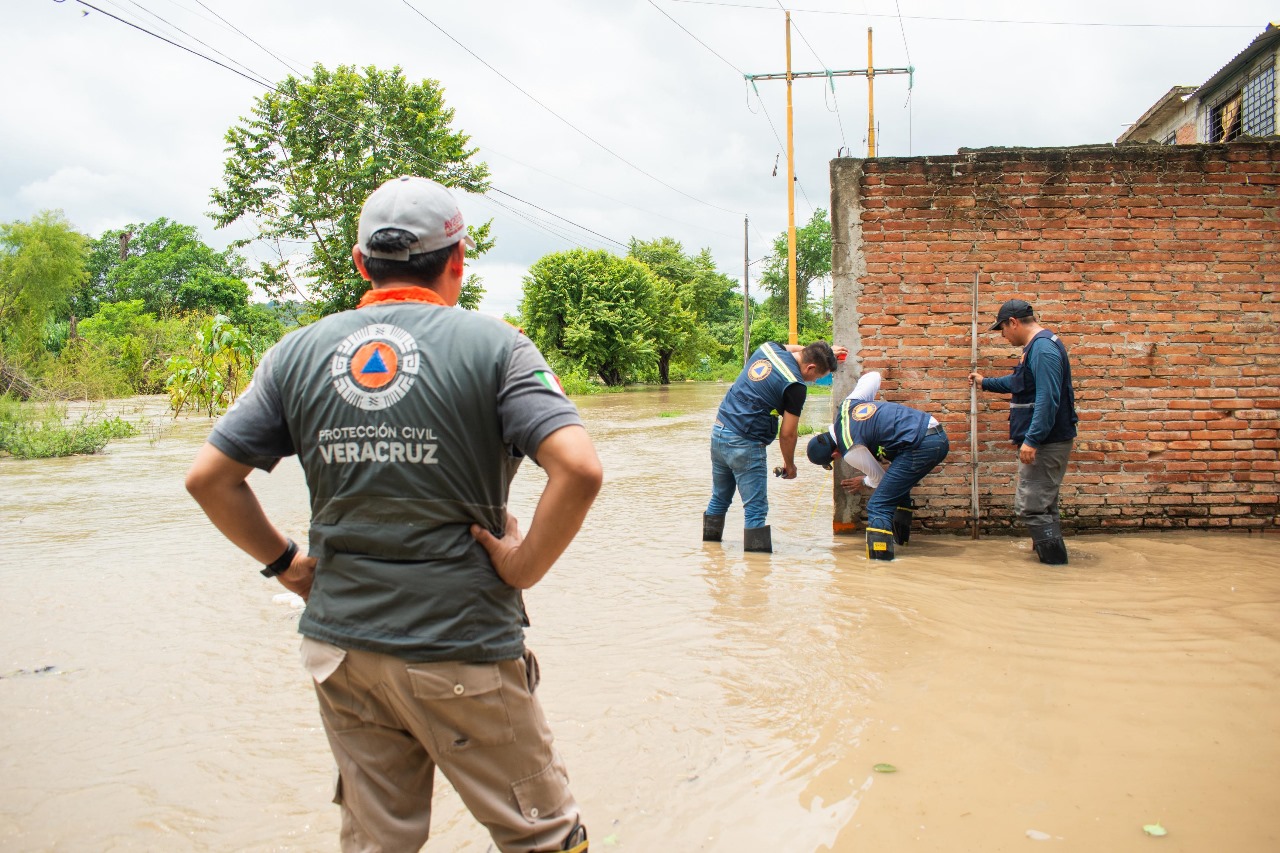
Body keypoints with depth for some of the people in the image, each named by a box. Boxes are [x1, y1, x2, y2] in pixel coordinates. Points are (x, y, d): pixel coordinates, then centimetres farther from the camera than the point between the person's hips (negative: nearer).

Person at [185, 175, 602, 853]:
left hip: (338, 642, 5)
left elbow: (208, 477, 3)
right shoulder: (491, 344, -8)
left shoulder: (298, 352, 3)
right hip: (462, 649, -4)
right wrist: (523, 568, -10)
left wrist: (282, 562, 10)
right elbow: (578, 470, -21)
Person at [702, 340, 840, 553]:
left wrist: (826, 351, 41)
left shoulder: (769, 347, 6)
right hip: (745, 445, -8)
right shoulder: (796, 386, -15)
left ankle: (710, 538, 35)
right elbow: (787, 434, -9)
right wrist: (789, 465, 8)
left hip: (719, 431, 8)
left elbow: (790, 348, 33)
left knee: (720, 498, 22)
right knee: (756, 509, -1)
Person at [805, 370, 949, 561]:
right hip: (939, 436, 10)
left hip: (921, 446, -10)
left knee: (878, 505, -8)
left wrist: (861, 481, 26)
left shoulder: (851, 450, -9)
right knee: (897, 487, 31)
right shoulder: (847, 404, 11)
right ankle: (900, 537, 41)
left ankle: (879, 557, -17)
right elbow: (874, 376, 22)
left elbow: (879, 478, 5)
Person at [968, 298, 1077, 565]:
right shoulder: (1038, 346, 15)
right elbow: (1019, 383, 33)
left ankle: (1055, 560, 0)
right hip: (1043, 441, 11)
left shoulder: (1043, 348, -20)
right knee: (1043, 502, 20)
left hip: (1045, 443, -11)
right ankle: (1049, 550, 32)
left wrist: (1031, 440, -29)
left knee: (1030, 505, -7)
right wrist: (985, 383, 43)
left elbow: (1047, 399, -28)